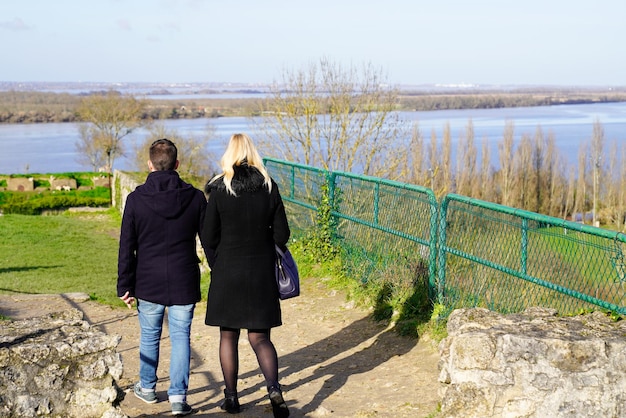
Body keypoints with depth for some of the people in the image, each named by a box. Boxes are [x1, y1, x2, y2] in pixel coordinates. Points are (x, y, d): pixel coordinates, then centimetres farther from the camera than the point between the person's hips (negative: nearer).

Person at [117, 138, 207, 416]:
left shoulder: (136, 199, -7)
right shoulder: (195, 198, -5)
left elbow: (127, 247, -4)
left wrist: (125, 286, 2)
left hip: (148, 283, 0)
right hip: (184, 283, 0)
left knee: (149, 336, 16)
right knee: (181, 337, 6)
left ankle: (147, 387, 33)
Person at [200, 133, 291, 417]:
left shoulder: (220, 189, -9)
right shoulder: (268, 186, -4)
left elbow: (208, 237, -6)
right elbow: (281, 235, -1)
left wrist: (217, 266, 10)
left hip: (227, 273, -1)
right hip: (261, 273, 2)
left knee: (228, 337, 13)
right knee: (259, 337, 8)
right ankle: (273, 387, -13)